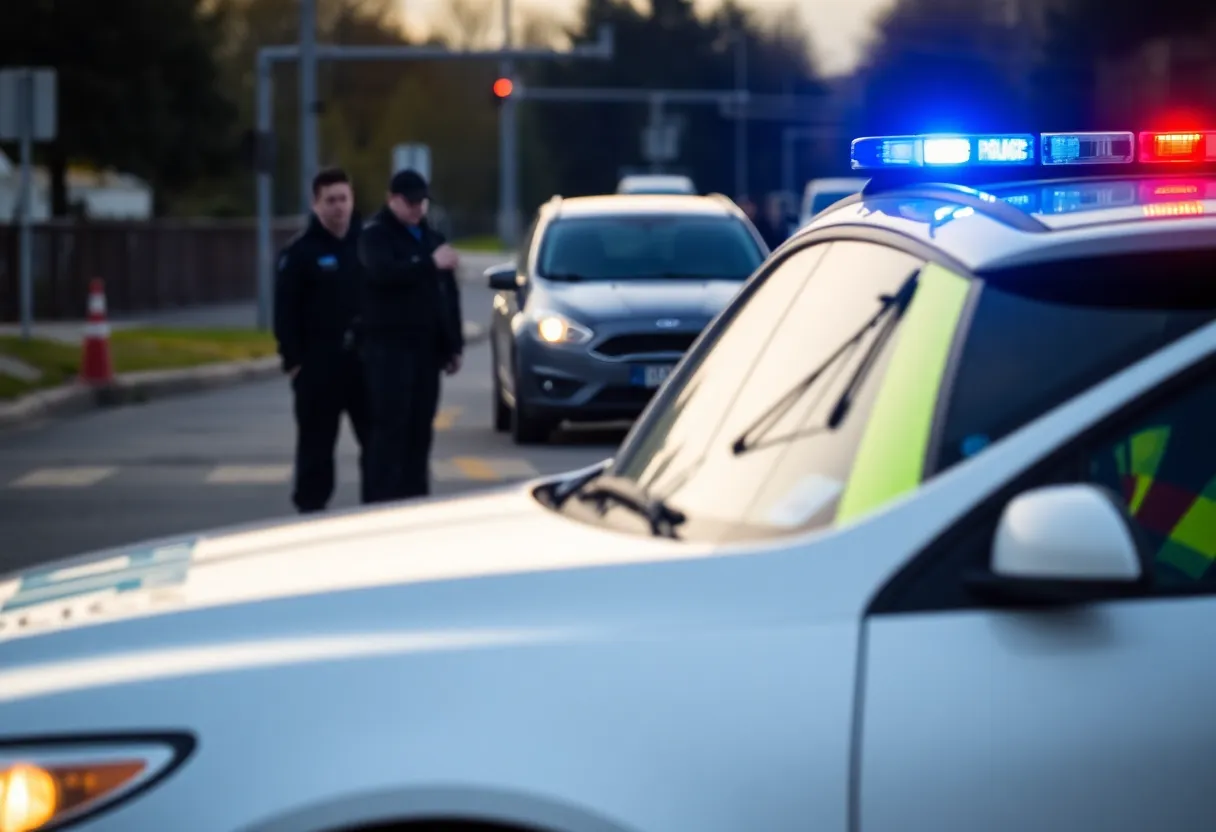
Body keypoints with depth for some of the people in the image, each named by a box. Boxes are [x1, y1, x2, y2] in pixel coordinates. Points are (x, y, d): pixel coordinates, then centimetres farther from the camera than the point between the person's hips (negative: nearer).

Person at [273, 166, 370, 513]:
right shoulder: (300, 251, -2)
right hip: (319, 363, -3)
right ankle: (311, 507, 9)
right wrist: (293, 359, -12)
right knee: (316, 442, 3)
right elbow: (286, 311, -6)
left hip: (365, 358, 3)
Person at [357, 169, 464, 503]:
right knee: (391, 426, -11)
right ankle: (382, 504, -12)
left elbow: (449, 292, 19)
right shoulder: (375, 234, -2)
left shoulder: (432, 237, 19)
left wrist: (454, 344, 13)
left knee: (420, 429, 6)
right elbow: (384, 273, -23)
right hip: (389, 345, -6)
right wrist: (431, 264, -30)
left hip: (427, 346, 6)